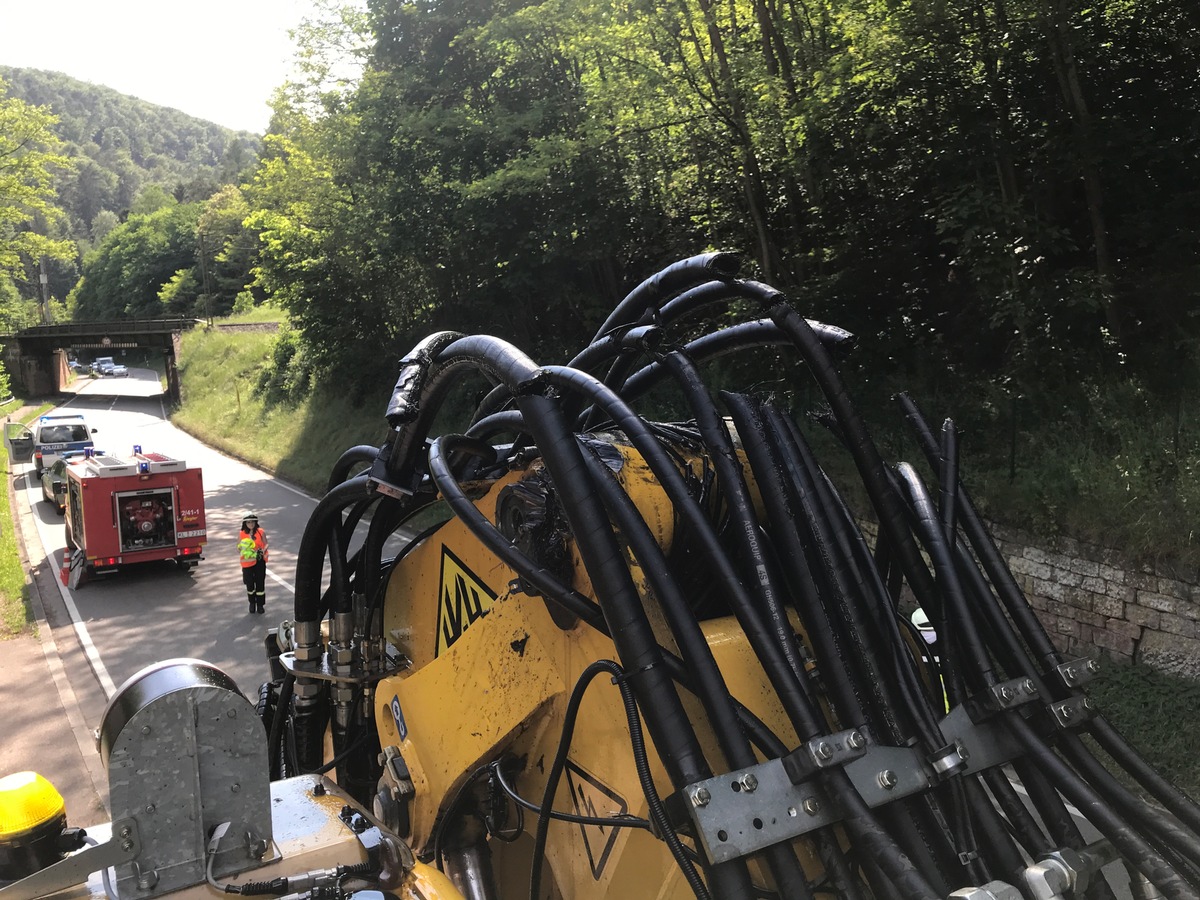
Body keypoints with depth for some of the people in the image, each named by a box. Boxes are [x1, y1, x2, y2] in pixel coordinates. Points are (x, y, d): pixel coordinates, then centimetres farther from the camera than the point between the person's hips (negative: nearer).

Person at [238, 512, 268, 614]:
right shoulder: (241, 534, 2)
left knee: (260, 583, 0)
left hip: (259, 561, -1)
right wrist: (242, 551, -16)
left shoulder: (261, 532, -1)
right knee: (249, 584, 8)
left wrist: (262, 551, -19)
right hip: (247, 562, 1)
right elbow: (238, 549, 6)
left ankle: (260, 605, 12)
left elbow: (265, 545, 1)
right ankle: (252, 603, 28)